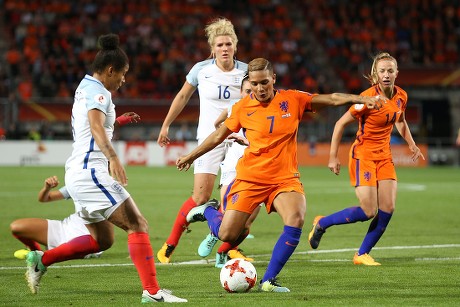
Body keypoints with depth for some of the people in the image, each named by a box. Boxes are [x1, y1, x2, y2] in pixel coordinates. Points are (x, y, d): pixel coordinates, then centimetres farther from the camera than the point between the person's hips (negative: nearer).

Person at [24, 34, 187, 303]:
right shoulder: (97, 91, -11)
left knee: (102, 240, 18)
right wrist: (113, 158, -43)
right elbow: (96, 127, -30)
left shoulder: (84, 87, 18)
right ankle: (152, 291, -20)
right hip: (91, 171, -10)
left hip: (78, 172, 10)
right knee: (137, 225, -13)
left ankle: (41, 260, 19)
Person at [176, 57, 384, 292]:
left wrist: (361, 99, -18)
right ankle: (208, 211, 32)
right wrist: (191, 156, 21)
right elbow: (219, 136, 14)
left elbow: (332, 99, -3)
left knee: (296, 220, -28)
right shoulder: (242, 108, -1)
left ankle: (268, 280, -16)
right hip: (250, 178, 0)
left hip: (285, 178, 0)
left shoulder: (293, 100, -2)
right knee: (227, 235, -5)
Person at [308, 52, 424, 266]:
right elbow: (341, 124, -13)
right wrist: (333, 157, -13)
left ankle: (362, 254, 11)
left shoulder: (401, 96, 0)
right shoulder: (368, 97, -20)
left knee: (388, 209, -3)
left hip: (384, 155, 7)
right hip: (363, 155, -6)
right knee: (369, 212, -11)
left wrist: (411, 144, 10)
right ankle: (322, 224, 11)